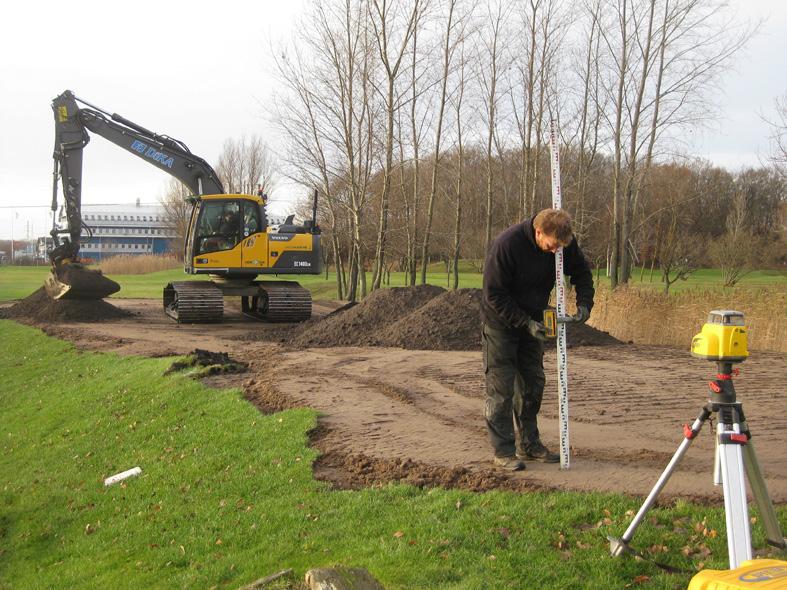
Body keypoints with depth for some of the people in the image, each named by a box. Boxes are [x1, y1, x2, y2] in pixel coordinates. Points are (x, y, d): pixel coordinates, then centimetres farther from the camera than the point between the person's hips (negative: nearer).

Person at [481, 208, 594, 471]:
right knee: (501, 387, -6)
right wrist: (526, 323, -27)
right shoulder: (506, 244, -30)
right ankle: (503, 450, 0)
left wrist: (584, 303, -13)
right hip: (501, 321, -6)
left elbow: (581, 271, 5)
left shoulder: (564, 242, -13)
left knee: (533, 383, 9)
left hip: (531, 321, 6)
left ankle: (529, 444, 21)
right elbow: (494, 294, -24)